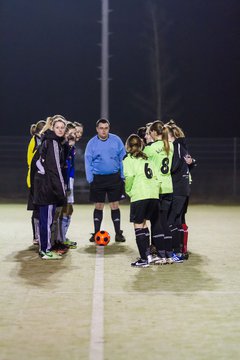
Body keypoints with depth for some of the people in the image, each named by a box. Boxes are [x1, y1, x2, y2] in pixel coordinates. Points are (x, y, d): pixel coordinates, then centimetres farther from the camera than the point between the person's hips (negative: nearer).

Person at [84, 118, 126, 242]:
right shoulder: (92, 143, -1)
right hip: (98, 178, 0)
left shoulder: (116, 140, -1)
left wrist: (122, 176, -1)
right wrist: (90, 179, -6)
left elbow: (122, 158, 3)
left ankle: (118, 233, 11)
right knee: (98, 206, 7)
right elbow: (88, 162, 1)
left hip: (114, 177, 0)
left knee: (115, 206, 3)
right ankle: (96, 233, 17)